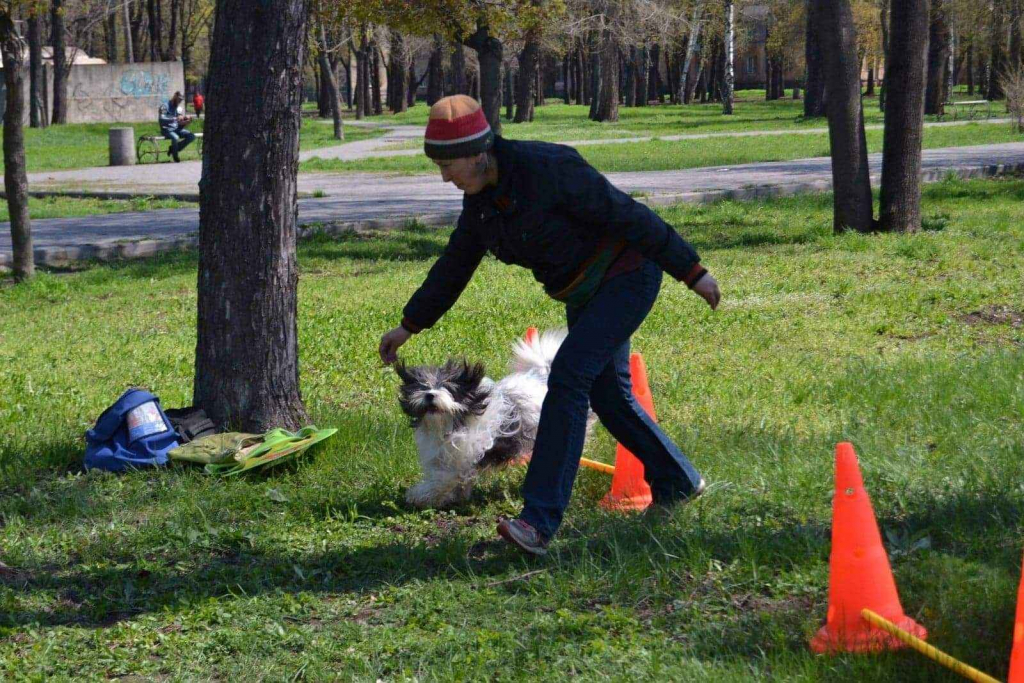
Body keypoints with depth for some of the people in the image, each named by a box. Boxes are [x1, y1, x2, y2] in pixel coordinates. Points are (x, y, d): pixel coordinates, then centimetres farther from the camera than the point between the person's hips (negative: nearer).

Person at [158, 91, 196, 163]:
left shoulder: (179, 108, 13)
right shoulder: (165, 106, -7)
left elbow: (180, 125, 11)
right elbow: (162, 120, -22)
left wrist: (187, 122, -13)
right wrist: (175, 119, -33)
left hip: (176, 129, 7)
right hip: (167, 129, -7)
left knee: (192, 136, -15)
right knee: (175, 137, -38)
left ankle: (173, 149, -3)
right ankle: (175, 157, -15)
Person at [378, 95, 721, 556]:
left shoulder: (547, 170, -28)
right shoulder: (482, 194, -2)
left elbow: (628, 215, -23)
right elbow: (456, 263, 12)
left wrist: (692, 272, -19)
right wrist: (409, 325, 14)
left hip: (627, 274, -9)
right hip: (585, 291, 9)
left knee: (568, 376, -21)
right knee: (607, 396, 15)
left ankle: (539, 521, -25)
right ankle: (677, 484, 37)